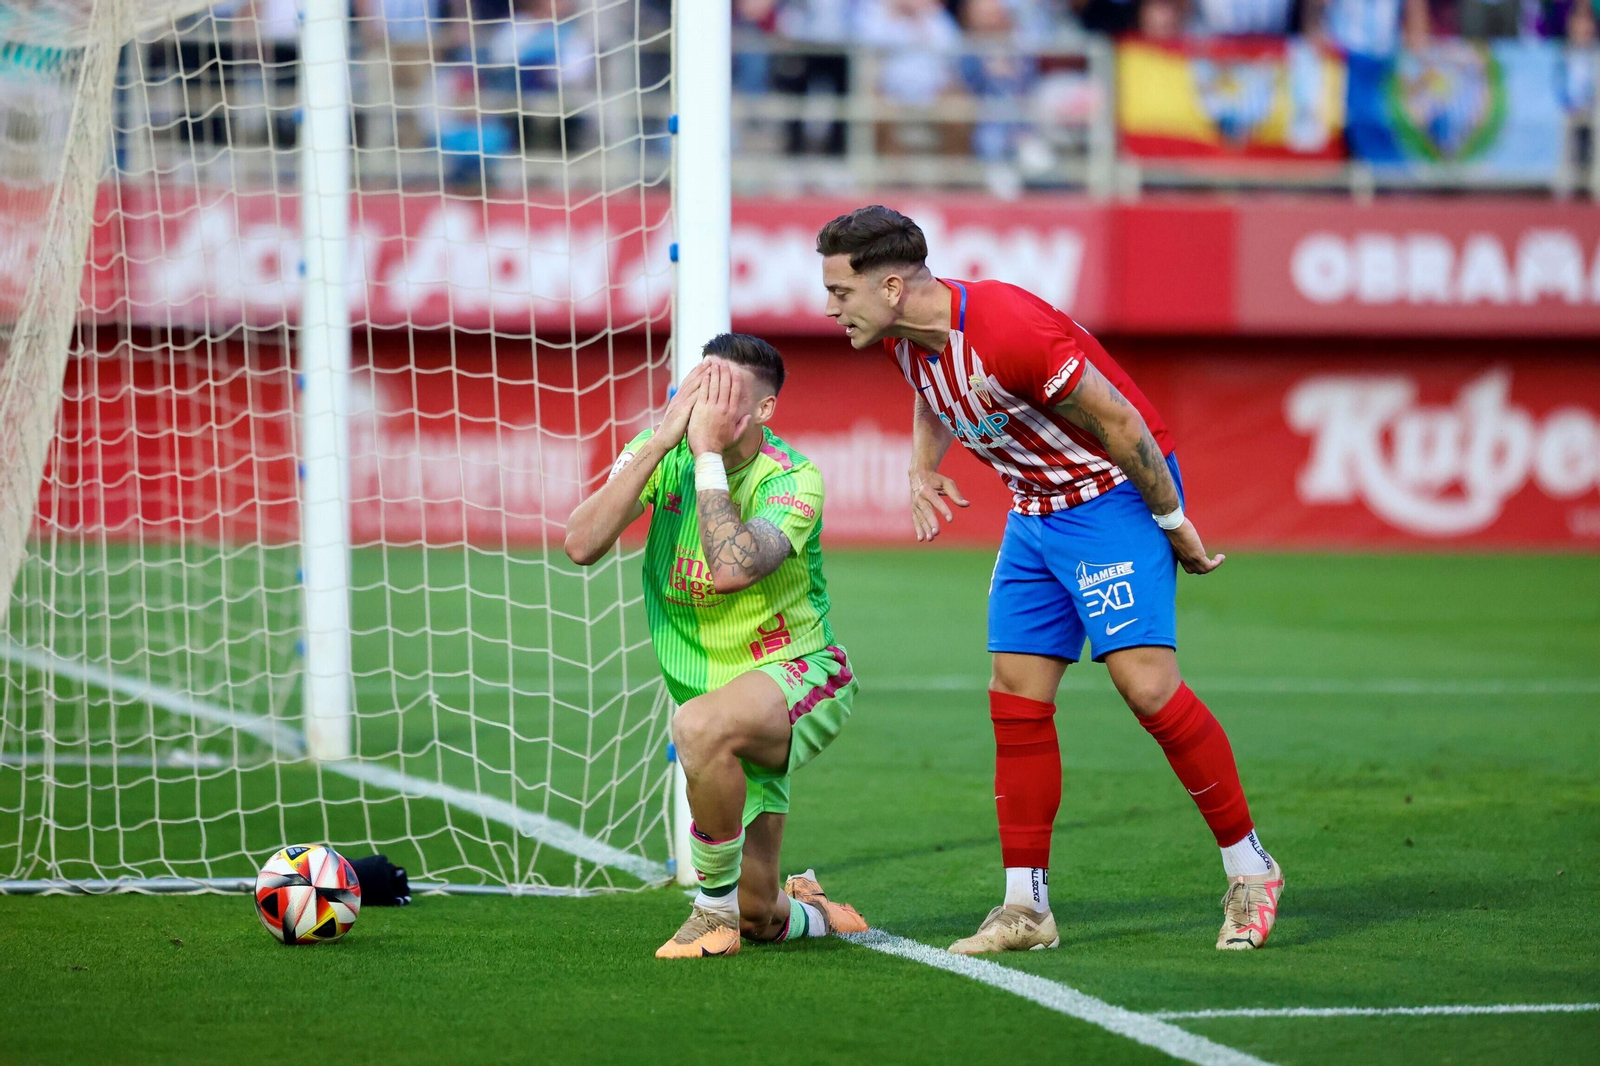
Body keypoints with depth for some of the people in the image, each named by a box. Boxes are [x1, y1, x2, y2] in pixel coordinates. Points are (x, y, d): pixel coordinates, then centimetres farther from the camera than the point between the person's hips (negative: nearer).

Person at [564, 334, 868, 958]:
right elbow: (581, 544, -22)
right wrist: (662, 441, -25)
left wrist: (708, 452, -32)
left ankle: (716, 908, -19)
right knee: (758, 921, 8)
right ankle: (806, 912, 48)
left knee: (701, 723, -41)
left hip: (799, 677, -5)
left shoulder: (793, 480, -19)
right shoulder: (660, 453, -6)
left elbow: (729, 571, -37)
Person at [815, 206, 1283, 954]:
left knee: (1145, 683, -18)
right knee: (1016, 696, 2)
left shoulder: (1009, 331, -30)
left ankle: (1249, 871, -5)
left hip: (1116, 493, -8)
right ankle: (1025, 907, 7)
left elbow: (1117, 421, -23)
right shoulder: (903, 338, -3)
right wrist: (922, 469, 2)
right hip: (1035, 512, 9)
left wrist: (1172, 522, -15)